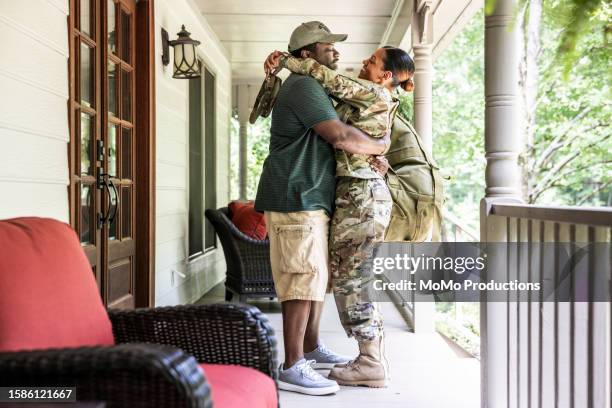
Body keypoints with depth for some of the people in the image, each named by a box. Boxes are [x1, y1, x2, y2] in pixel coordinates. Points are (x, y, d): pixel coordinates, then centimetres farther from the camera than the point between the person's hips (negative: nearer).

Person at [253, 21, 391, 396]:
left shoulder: (316, 90, 23)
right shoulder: (303, 87, -12)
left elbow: (336, 141, 22)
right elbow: (343, 137, -21)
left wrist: (372, 154, 4)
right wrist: (379, 146, -4)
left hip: (313, 201, 11)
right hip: (296, 201, -11)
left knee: (318, 278, 16)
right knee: (302, 282, -11)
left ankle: (312, 349, 28)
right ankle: (293, 368, -6)